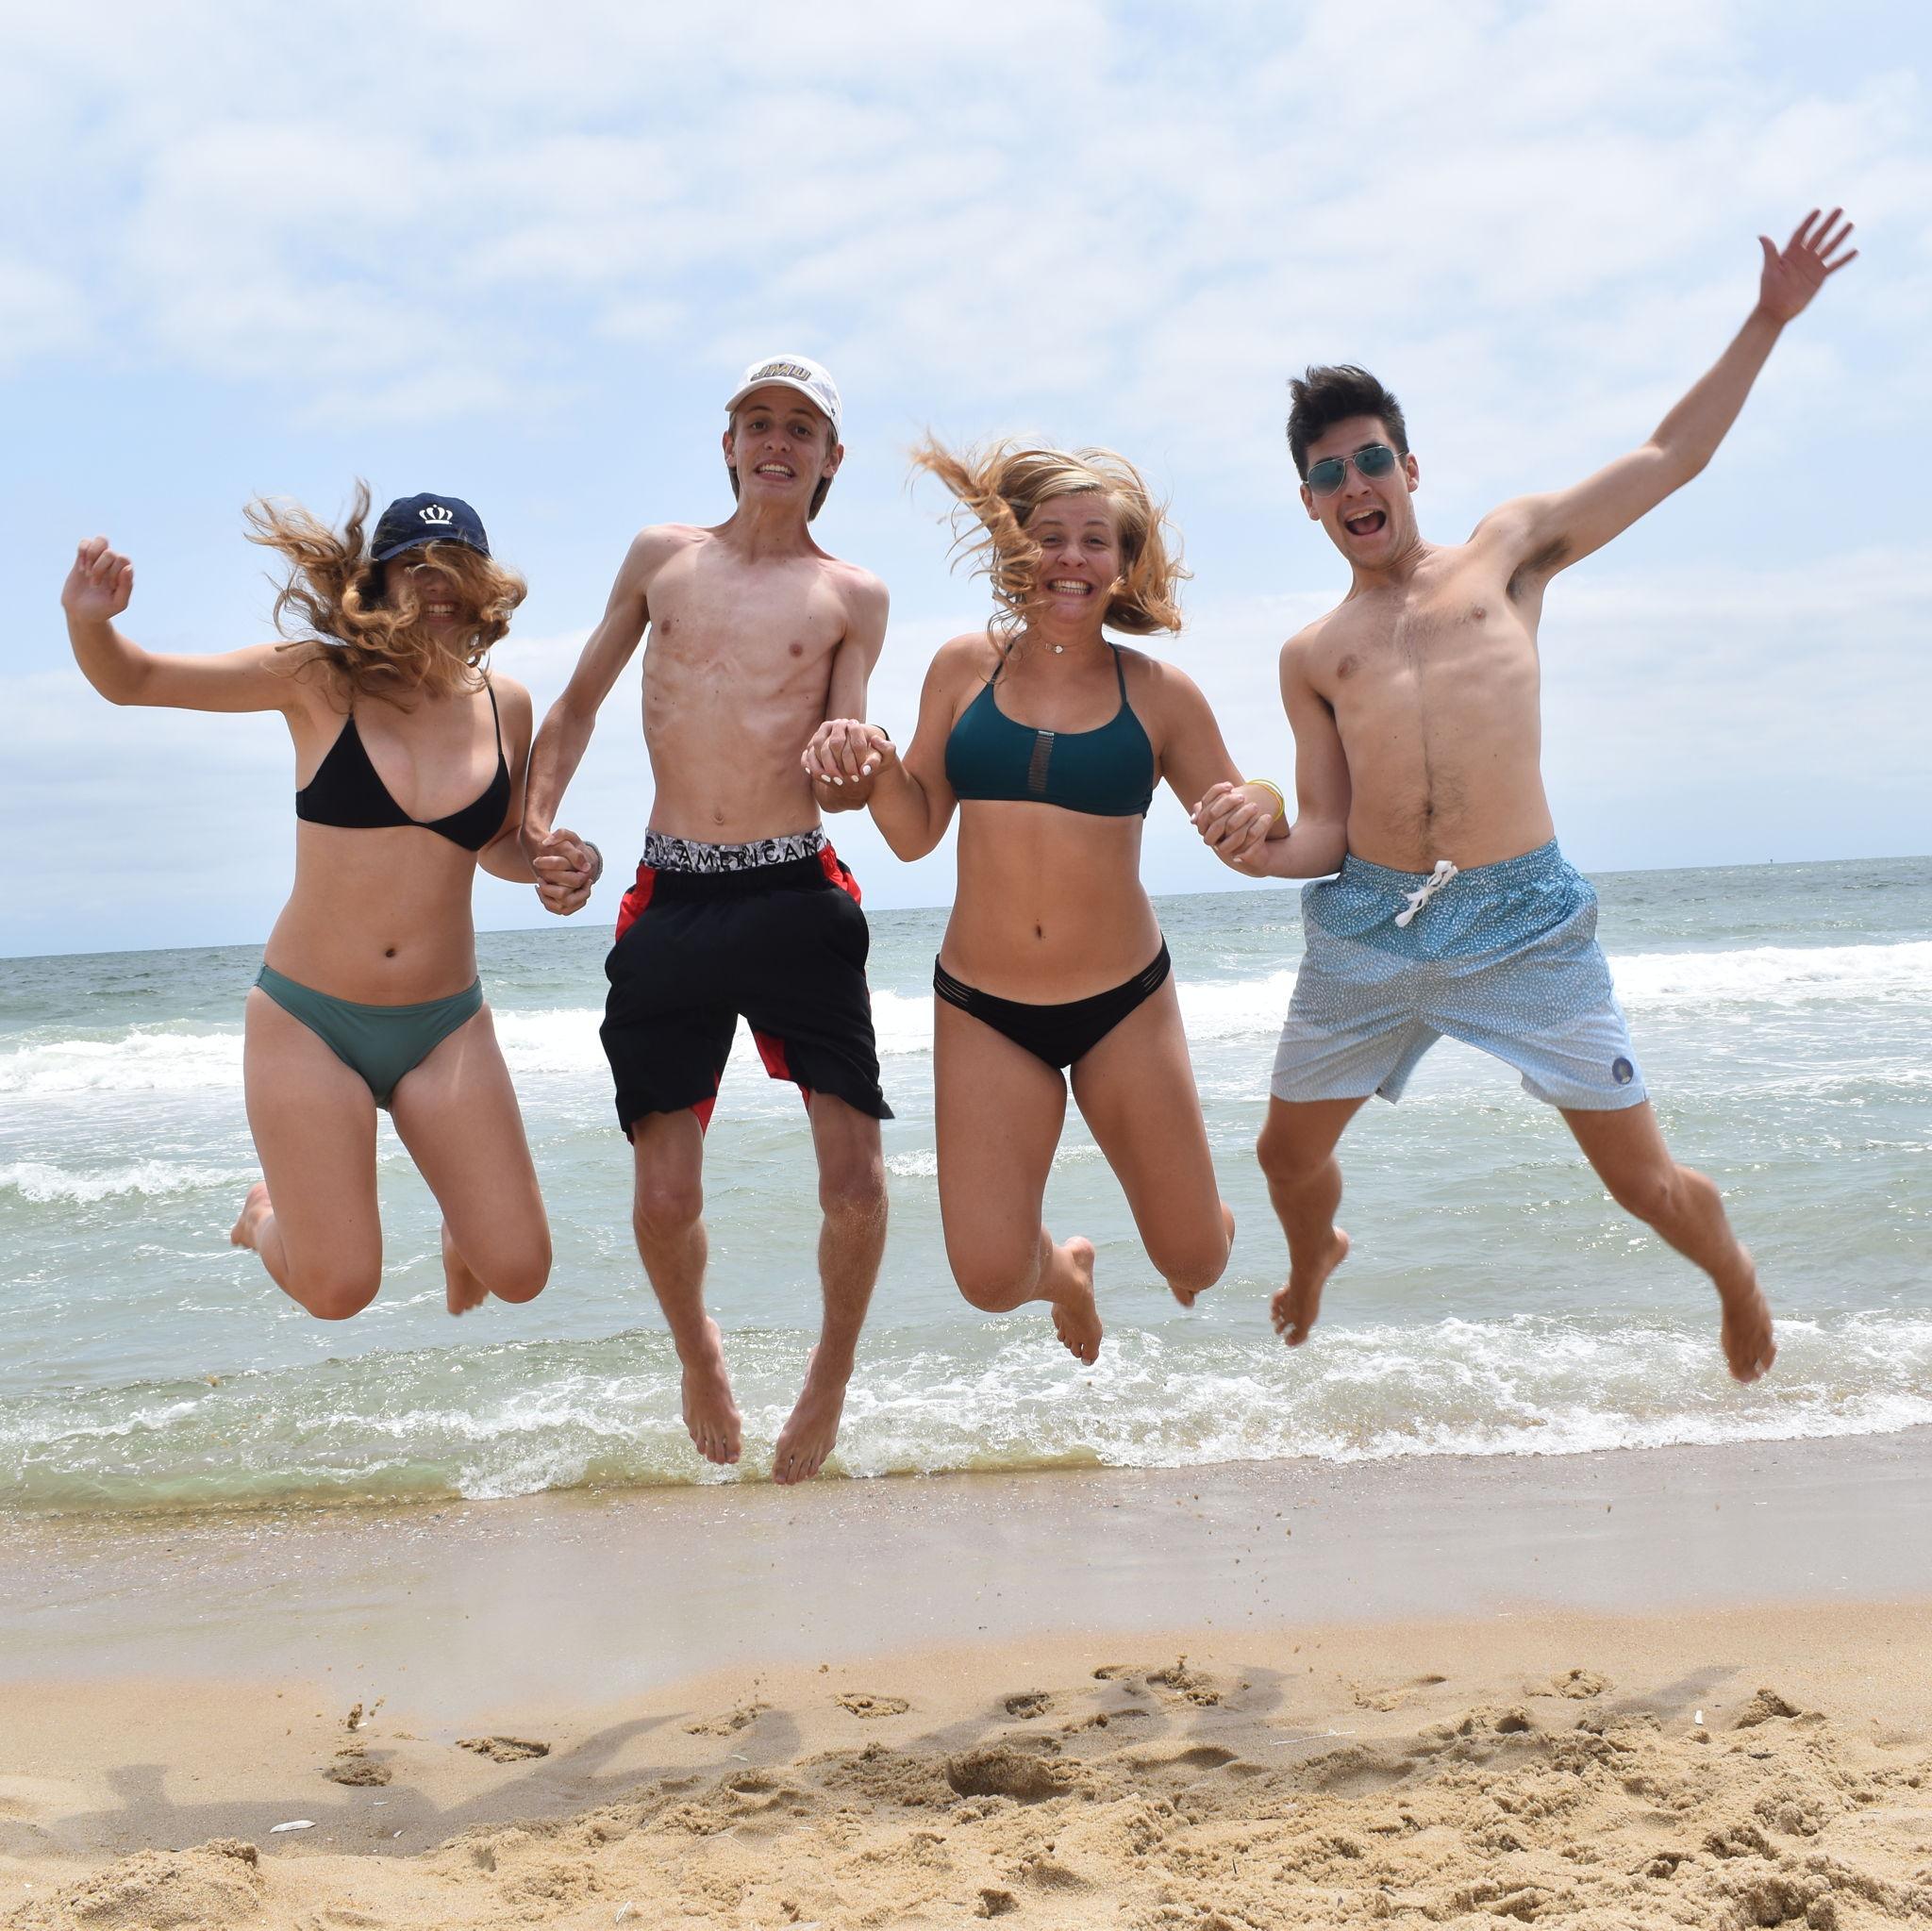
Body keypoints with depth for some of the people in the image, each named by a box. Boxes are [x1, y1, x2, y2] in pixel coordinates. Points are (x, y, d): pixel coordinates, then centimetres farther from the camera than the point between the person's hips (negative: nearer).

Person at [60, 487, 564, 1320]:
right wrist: (90, 620, -22)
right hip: (309, 1020, -2)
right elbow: (131, 680, -1)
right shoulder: (321, 681, -7)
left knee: (518, 1273, -3)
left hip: (444, 1029, 2)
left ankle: (463, 1218, 35)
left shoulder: (504, 704, 2)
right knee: (338, 1291, -4)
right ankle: (272, 1212, 32)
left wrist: (558, 861, -4)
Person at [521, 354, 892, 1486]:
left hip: (797, 898, -1)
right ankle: (698, 1352, 32)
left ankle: (832, 1380, 20)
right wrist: (536, 825, 9)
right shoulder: (662, 557, 14)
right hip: (671, 904, 1)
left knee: (855, 1183, -7)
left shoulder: (852, 596, 9)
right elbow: (579, 706, 21)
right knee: (665, 1200, 0)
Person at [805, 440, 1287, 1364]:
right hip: (982, 1010, 0)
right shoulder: (965, 666, -1)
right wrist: (878, 766, -17)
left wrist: (1260, 810, -20)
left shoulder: (1158, 692, -4)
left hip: (1125, 1004, 0)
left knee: (1196, 1261, 8)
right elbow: (915, 833, 3)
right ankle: (1064, 1267, 34)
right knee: (990, 1281, -6)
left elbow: (1240, 827, 3)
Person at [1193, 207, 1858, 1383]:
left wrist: (1769, 319, 13)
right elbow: (1324, 832, 11)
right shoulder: (1310, 656, 15)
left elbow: (1671, 457, 16)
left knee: (1644, 1179, 0)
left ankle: (1740, 1284, 33)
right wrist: (1255, 849, -10)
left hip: (1525, 919, -2)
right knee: (1288, 1154, 13)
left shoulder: (1507, 553, 13)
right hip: (1365, 927, 3)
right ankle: (1316, 1258, 49)